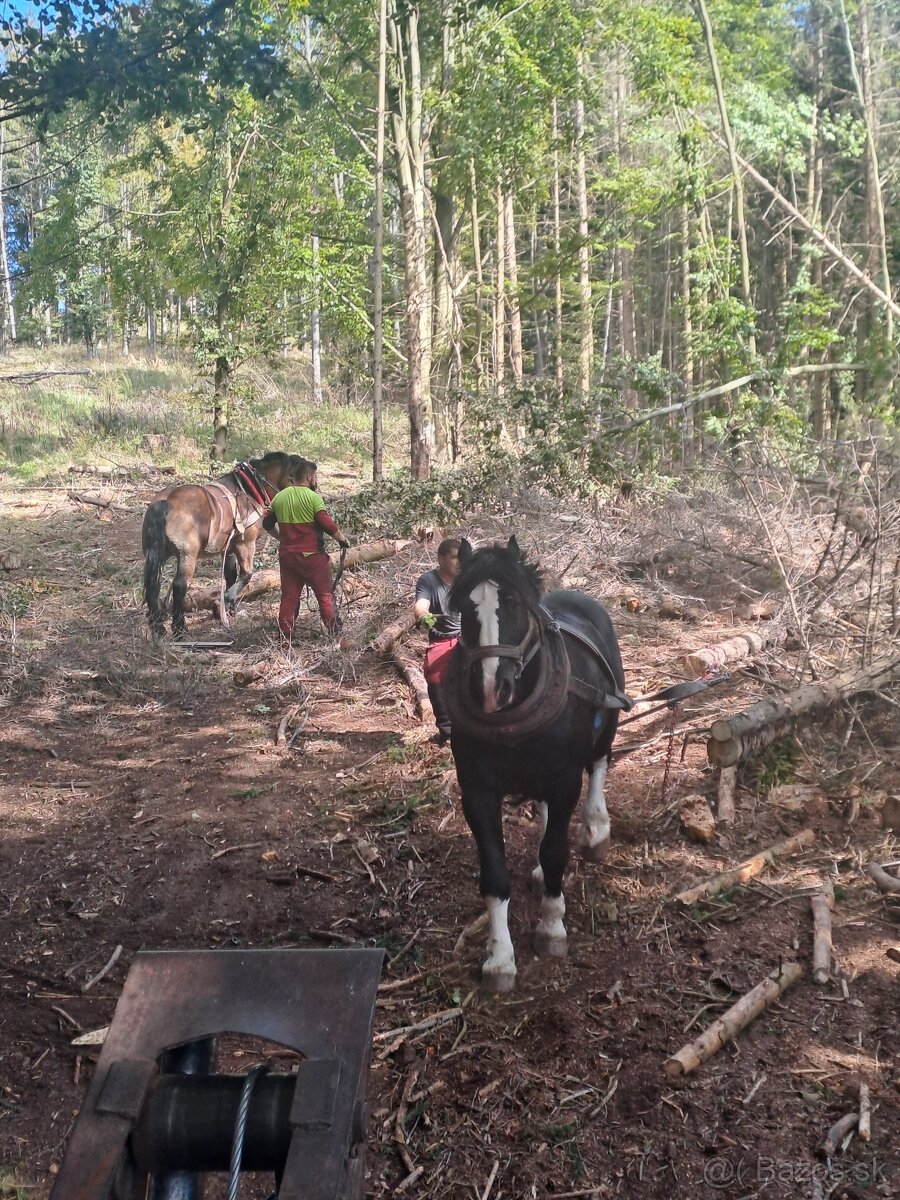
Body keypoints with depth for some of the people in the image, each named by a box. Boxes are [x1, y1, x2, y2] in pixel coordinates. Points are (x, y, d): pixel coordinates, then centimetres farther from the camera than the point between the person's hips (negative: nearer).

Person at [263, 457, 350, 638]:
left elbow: (267, 524, 15)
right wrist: (342, 540, -3)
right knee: (325, 596, 5)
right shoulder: (313, 497, -11)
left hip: (287, 555, 5)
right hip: (312, 555, -5)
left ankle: (284, 638, 11)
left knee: (289, 598, 11)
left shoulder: (279, 497, 7)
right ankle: (333, 634, 6)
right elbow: (327, 525, -17)